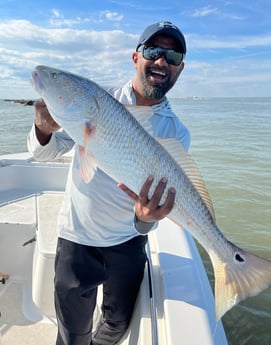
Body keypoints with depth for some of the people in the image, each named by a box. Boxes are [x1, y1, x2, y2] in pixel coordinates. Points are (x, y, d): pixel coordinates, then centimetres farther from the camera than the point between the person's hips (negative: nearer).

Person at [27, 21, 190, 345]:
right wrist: (45, 128, -30)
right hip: (77, 238, -1)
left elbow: (164, 193, -10)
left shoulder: (177, 132, -5)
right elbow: (44, 153, -7)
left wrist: (146, 217, -34)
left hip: (129, 241, 2)